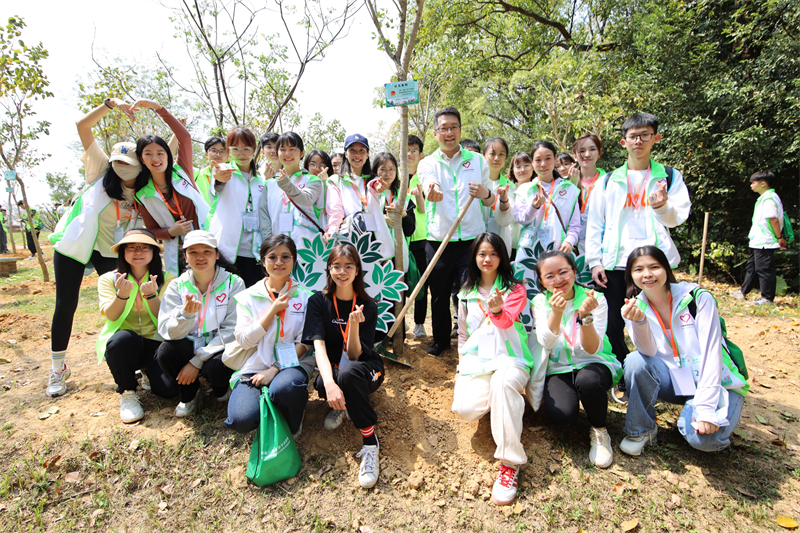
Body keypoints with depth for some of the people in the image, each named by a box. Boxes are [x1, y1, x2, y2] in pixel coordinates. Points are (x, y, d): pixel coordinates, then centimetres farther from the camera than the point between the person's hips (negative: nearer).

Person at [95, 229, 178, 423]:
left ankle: (146, 370, 15)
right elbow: (111, 316, -12)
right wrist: (122, 294, -32)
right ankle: (127, 392, -10)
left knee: (168, 389, -24)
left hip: (156, 343, 0)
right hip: (123, 345, 0)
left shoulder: (167, 279, -1)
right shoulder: (108, 279, 2)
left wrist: (151, 295, -28)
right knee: (123, 337, -38)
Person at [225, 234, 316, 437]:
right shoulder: (248, 296, 7)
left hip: (291, 364, -1)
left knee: (284, 387, -36)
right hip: (255, 366, 1)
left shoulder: (305, 297, 3)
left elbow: (304, 342, -2)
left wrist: (275, 369, -13)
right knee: (242, 419, -24)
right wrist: (273, 309, -10)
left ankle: (292, 426, 0)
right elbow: (244, 340, -3)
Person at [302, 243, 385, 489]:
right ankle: (342, 405, 1)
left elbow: (354, 355, -14)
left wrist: (354, 325, -34)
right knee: (323, 381, -36)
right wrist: (329, 383, -37)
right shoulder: (318, 301, -6)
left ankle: (370, 443, -23)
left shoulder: (368, 306, -9)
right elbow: (318, 344, -20)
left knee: (347, 372, -37)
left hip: (365, 369, -1)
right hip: (331, 369, 1)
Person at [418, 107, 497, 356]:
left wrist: (485, 193, -12)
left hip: (472, 240, 0)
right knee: (439, 295, 12)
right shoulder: (427, 164, 4)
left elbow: (491, 202, 12)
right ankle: (441, 340, 33)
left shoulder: (478, 160, 8)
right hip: (438, 240, 1)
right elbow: (431, 189, -19)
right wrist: (431, 193, -44)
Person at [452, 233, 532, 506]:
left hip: (509, 357, -3)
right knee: (466, 409, -24)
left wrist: (497, 310, -39)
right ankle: (499, 401, 12)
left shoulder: (515, 289, 5)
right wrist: (462, 364, 10)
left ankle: (510, 463, -27)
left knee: (502, 383, -39)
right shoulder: (467, 293, 16)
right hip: (476, 359, 3)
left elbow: (506, 320, -16)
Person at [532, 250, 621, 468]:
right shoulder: (540, 302, -4)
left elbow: (592, 349, -17)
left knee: (588, 380, -36)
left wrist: (585, 316, -35)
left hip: (593, 364, 0)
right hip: (558, 369, 0)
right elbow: (546, 343, -19)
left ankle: (599, 431, -6)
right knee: (561, 414, -29)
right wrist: (556, 312, -36)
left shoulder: (595, 299, -9)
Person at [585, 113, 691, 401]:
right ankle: (623, 379, 18)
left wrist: (662, 207, -22)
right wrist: (594, 261, -2)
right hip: (614, 261, 1)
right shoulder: (608, 181, 13)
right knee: (613, 325, 1)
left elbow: (678, 216, 1)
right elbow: (594, 223, 8)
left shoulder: (669, 176, 12)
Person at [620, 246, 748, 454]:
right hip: (675, 381, 3)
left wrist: (705, 408, -24)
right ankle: (641, 429, -8)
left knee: (702, 438, -30)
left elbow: (711, 352, -17)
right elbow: (649, 352, -19)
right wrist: (638, 321, -41)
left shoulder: (699, 298, -12)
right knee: (635, 361, -28)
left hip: (714, 383, -3)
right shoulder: (636, 307, -4)